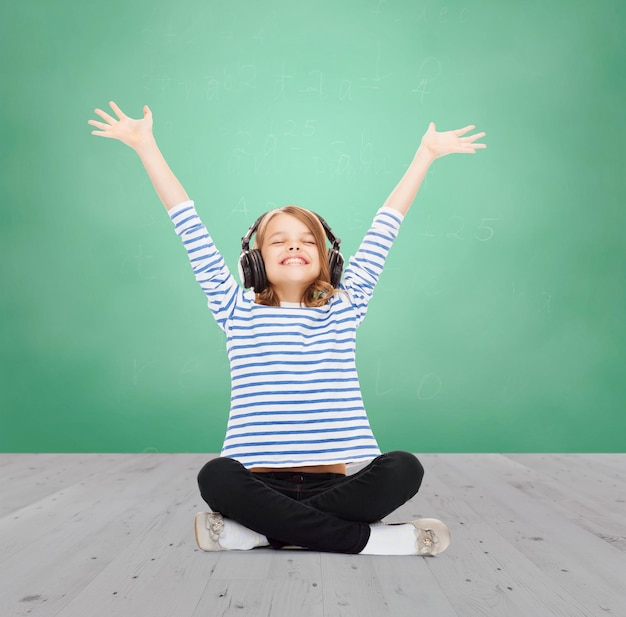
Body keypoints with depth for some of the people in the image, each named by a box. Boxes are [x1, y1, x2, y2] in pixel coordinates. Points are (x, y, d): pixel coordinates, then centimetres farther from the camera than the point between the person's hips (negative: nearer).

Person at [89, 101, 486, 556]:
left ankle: (259, 529, -20)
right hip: (261, 483, -1)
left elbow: (384, 229, 13)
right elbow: (193, 232, 7)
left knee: (403, 469, -28)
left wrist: (427, 153, 20)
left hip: (334, 482, 1)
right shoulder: (239, 312, 8)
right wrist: (146, 145, 8)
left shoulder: (343, 309, 10)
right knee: (216, 477, -33)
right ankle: (367, 539, -25)